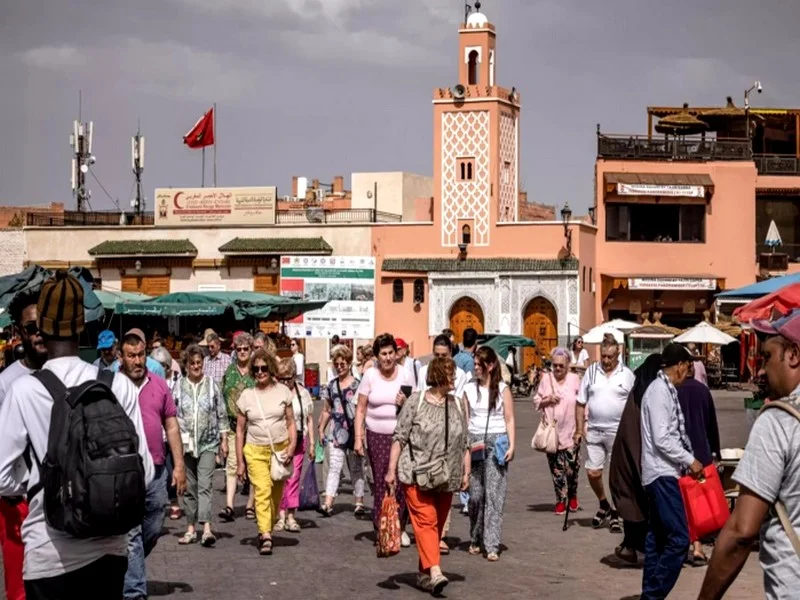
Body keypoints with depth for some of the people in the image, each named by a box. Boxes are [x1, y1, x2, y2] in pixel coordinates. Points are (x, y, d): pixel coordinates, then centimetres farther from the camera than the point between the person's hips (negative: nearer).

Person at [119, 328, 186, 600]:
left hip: (157, 471, 5)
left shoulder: (159, 385, 7)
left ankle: (128, 573, 37)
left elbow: (172, 427, 10)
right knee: (131, 535, -4)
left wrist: (179, 465, 5)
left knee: (153, 531, 15)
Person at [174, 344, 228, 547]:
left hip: (208, 443, -1)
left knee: (205, 485, -12)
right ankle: (191, 529, 16)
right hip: (186, 444, 2)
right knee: (189, 487, 8)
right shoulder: (179, 387, 4)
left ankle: (206, 528, -20)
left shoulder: (212, 384, 4)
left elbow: (221, 414, 8)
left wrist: (224, 439, 6)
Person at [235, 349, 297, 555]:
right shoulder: (247, 396, 4)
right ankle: (265, 536, -23)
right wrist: (239, 461, 5)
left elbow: (291, 422, 8)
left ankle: (266, 530, 23)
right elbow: (240, 430, 8)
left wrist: (292, 446, -8)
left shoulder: (282, 391, 4)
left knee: (276, 494, 6)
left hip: (280, 450, 1)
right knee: (262, 490, -16)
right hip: (255, 451, -1)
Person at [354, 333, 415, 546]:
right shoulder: (370, 375, 2)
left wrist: (405, 403, -13)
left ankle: (400, 528, 8)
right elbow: (361, 409, 4)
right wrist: (358, 438, -3)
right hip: (377, 436, 0)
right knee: (380, 482, -2)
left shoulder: (406, 375, 4)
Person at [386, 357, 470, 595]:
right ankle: (435, 571, -22)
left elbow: (464, 443, 14)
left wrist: (466, 472, 11)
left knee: (437, 525, 9)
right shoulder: (415, 402, -4)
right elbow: (400, 437, -3)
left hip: (446, 478, 5)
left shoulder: (458, 405, 10)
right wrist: (391, 470, -7)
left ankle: (424, 571, 20)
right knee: (425, 521, -13)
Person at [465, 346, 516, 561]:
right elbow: (464, 420, 11)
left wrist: (511, 445, -6)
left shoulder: (502, 389, 3)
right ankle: (475, 540, 20)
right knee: (475, 494, 4)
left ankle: (492, 546, -9)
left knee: (494, 495, -7)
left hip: (496, 442, -2)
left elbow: (509, 420, 3)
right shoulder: (469, 389, 10)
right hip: (474, 443, 2)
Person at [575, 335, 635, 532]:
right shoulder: (591, 372, 4)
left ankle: (615, 515, 15)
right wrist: (579, 430, 3)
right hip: (594, 431, 2)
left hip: (619, 432, -2)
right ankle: (604, 505, 29)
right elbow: (581, 403, 7)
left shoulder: (626, 375, -1)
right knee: (593, 473, 4)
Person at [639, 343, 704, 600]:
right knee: (679, 537, -13)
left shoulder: (665, 390, 15)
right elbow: (661, 439, -20)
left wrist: (686, 460, 14)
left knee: (658, 538, 11)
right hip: (661, 474, -10)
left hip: (661, 473, 10)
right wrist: (690, 460, -13)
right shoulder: (660, 391, -14)